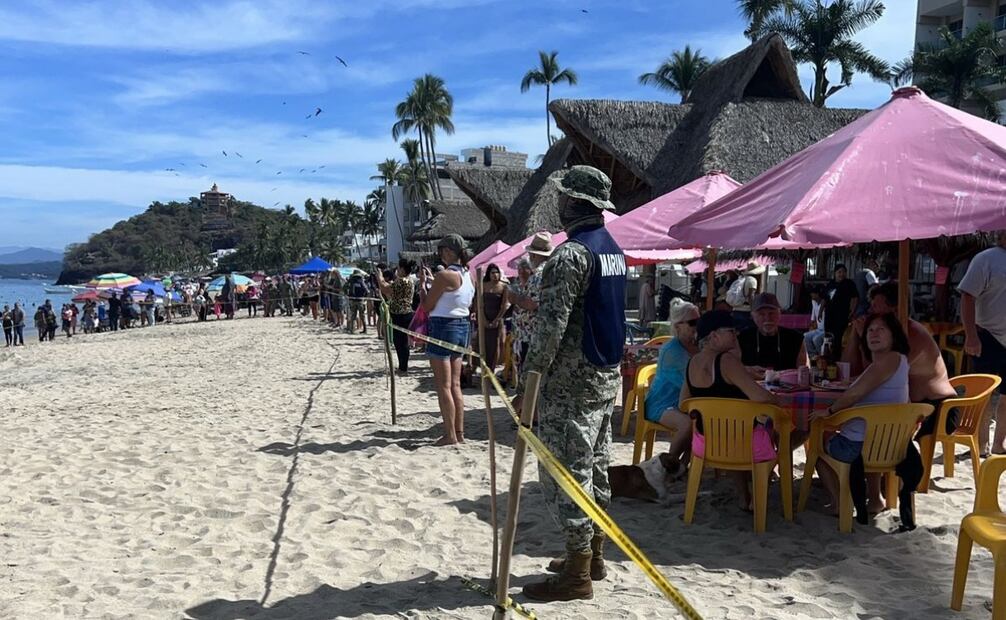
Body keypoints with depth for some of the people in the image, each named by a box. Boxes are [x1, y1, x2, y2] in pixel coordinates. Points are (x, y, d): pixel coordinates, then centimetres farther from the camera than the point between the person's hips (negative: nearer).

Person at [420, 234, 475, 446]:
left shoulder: (445, 275, -17)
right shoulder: (467, 275, 8)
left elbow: (427, 306, -10)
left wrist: (422, 285, 3)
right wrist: (433, 281, 22)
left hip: (443, 327, -8)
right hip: (462, 325, 8)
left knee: (443, 386, -1)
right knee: (455, 384, 13)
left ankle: (450, 435, 1)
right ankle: (459, 433, 16)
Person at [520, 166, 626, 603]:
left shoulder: (571, 253, -17)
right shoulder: (613, 249, 13)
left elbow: (551, 325, -22)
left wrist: (530, 381, -18)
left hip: (571, 383, -10)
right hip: (607, 376, 10)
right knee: (595, 469, 16)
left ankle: (577, 575, 4)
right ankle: (593, 556, 27)